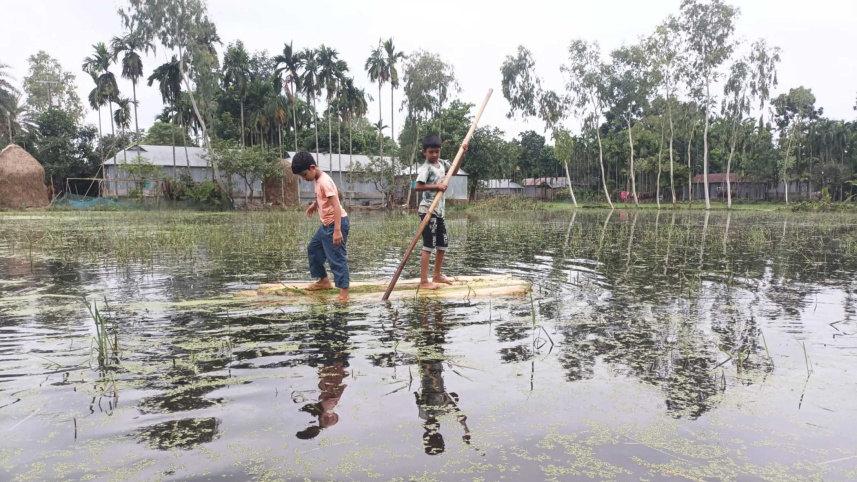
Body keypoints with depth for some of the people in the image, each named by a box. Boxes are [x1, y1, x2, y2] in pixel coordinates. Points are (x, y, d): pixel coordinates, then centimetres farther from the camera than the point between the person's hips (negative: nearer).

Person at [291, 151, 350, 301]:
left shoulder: (324, 181, -22)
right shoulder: (318, 180, 7)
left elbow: (336, 206, -28)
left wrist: (337, 230, -34)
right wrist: (315, 204, 43)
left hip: (336, 223, -11)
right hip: (327, 224, 11)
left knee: (337, 258, -10)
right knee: (313, 249, 22)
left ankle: (344, 293, -7)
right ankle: (324, 280, 33)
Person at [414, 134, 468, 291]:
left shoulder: (440, 164, 11)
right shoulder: (425, 168, -14)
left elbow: (453, 172, 29)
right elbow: (417, 187, -26)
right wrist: (437, 186, -24)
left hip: (439, 211, 9)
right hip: (428, 211, -9)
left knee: (443, 243, 17)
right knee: (429, 245, -9)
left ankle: (437, 275, 30)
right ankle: (424, 282, -7)